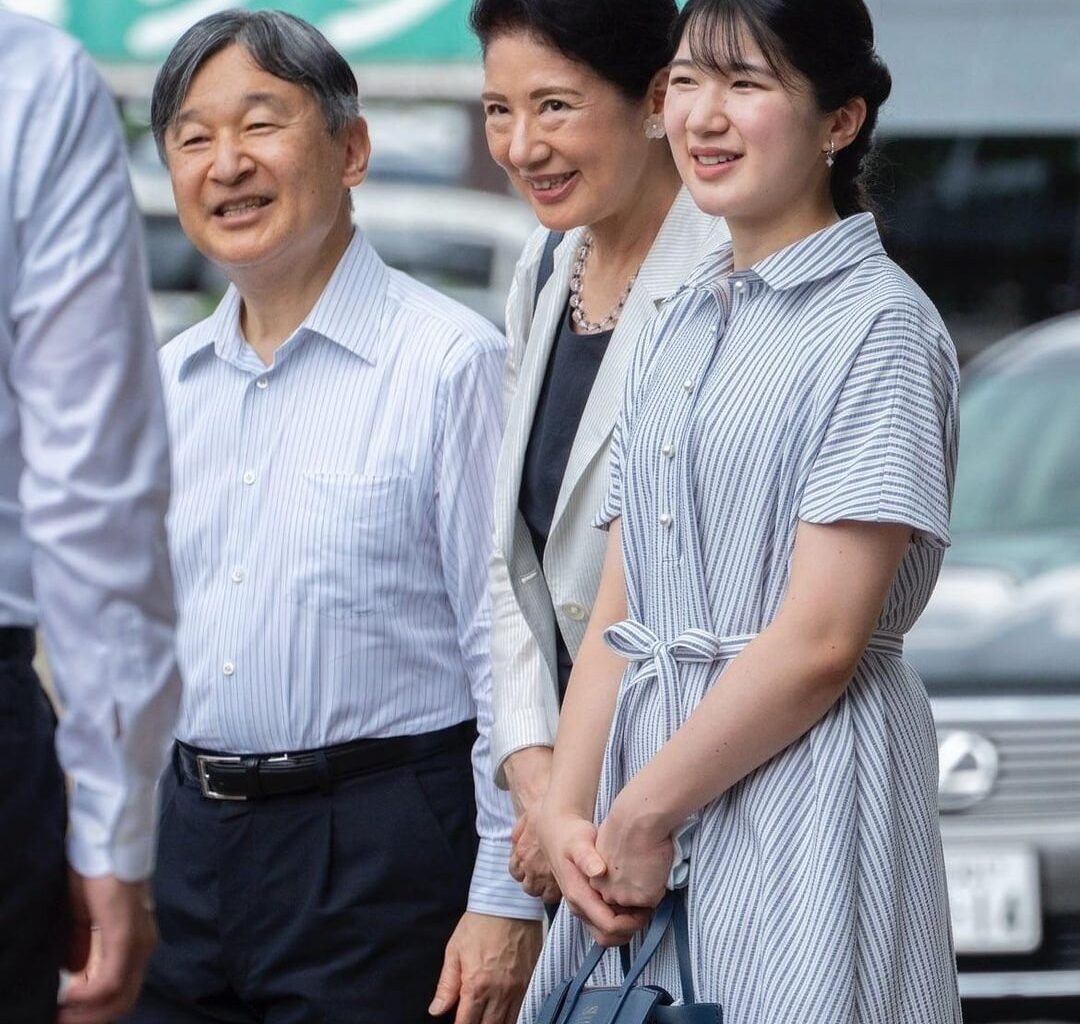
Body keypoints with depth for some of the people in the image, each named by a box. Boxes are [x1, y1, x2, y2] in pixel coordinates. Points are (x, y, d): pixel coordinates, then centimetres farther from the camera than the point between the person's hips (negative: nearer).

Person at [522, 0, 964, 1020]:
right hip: (648, 764, 7)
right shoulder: (676, 330, 13)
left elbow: (821, 641, -15)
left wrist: (644, 815, -12)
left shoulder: (878, 325, -9)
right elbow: (618, 613, 10)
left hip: (801, 776, -7)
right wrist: (566, 806, -3)